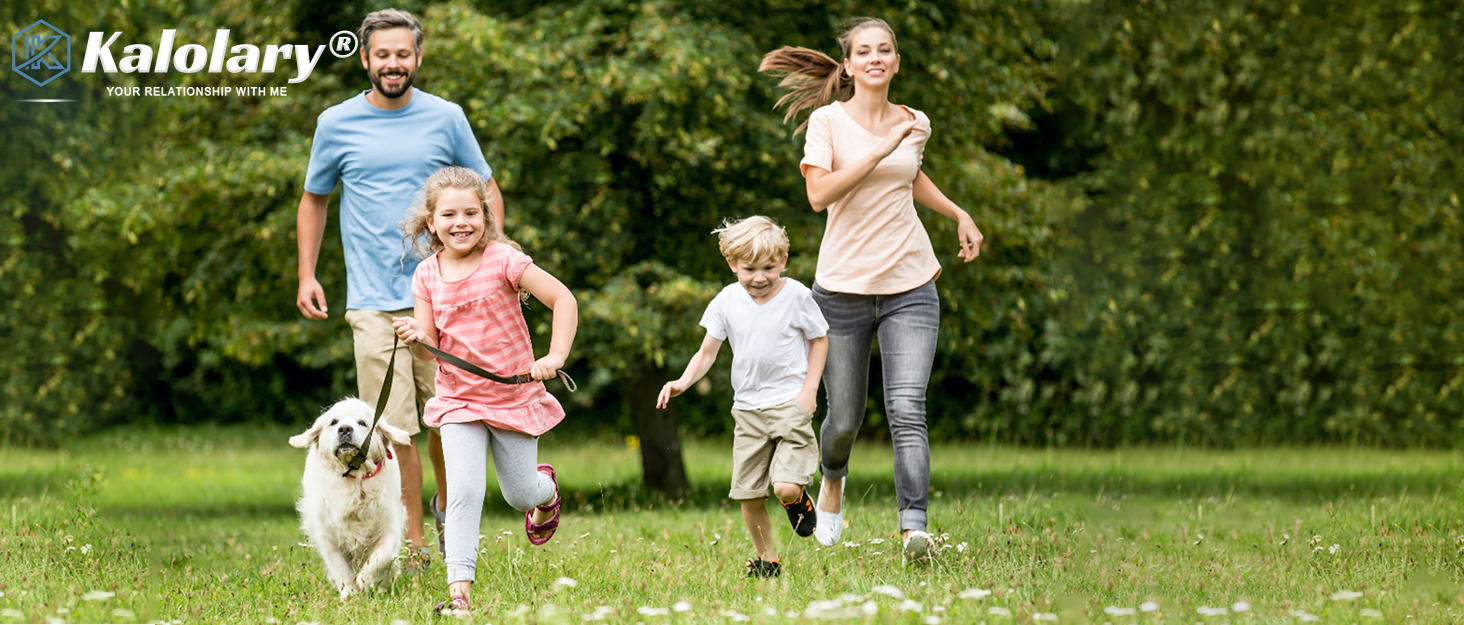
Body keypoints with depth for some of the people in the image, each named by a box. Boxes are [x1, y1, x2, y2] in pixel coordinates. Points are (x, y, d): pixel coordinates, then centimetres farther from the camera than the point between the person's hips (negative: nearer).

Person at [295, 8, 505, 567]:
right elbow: (314, 200, 18)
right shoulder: (337, 124, 5)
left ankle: (447, 507, 31)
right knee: (393, 430, -5)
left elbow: (485, 189, 15)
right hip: (373, 304, 0)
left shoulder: (446, 118, 5)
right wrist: (306, 276, 10)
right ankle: (413, 544, 1)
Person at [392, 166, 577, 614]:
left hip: (515, 395, -2)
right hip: (458, 400, 2)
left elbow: (563, 299, -14)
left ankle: (546, 488, 48)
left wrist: (556, 355, -24)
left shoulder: (502, 259, -14)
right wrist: (415, 338, -22)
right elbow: (430, 349, 0)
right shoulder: (427, 276, -2)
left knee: (520, 495, 10)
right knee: (464, 492, -15)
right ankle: (459, 589, -15)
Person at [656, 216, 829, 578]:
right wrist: (683, 382, -14)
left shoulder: (796, 296, -5)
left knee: (786, 488, -18)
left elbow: (819, 341, 5)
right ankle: (765, 558, 22)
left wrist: (809, 390, -5)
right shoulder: (727, 302, 1)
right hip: (747, 409, 3)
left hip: (790, 403, -3)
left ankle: (799, 499, 18)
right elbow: (707, 352, 5)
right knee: (748, 494, 2)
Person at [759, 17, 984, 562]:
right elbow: (819, 194, -19)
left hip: (909, 287, 2)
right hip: (843, 288, -2)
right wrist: (882, 149, -23)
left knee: (907, 410, -16)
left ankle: (913, 529, -24)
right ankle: (832, 481, 43)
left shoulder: (915, 124, 9)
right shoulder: (827, 121, -4)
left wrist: (959, 215, 20)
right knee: (845, 419, 8)